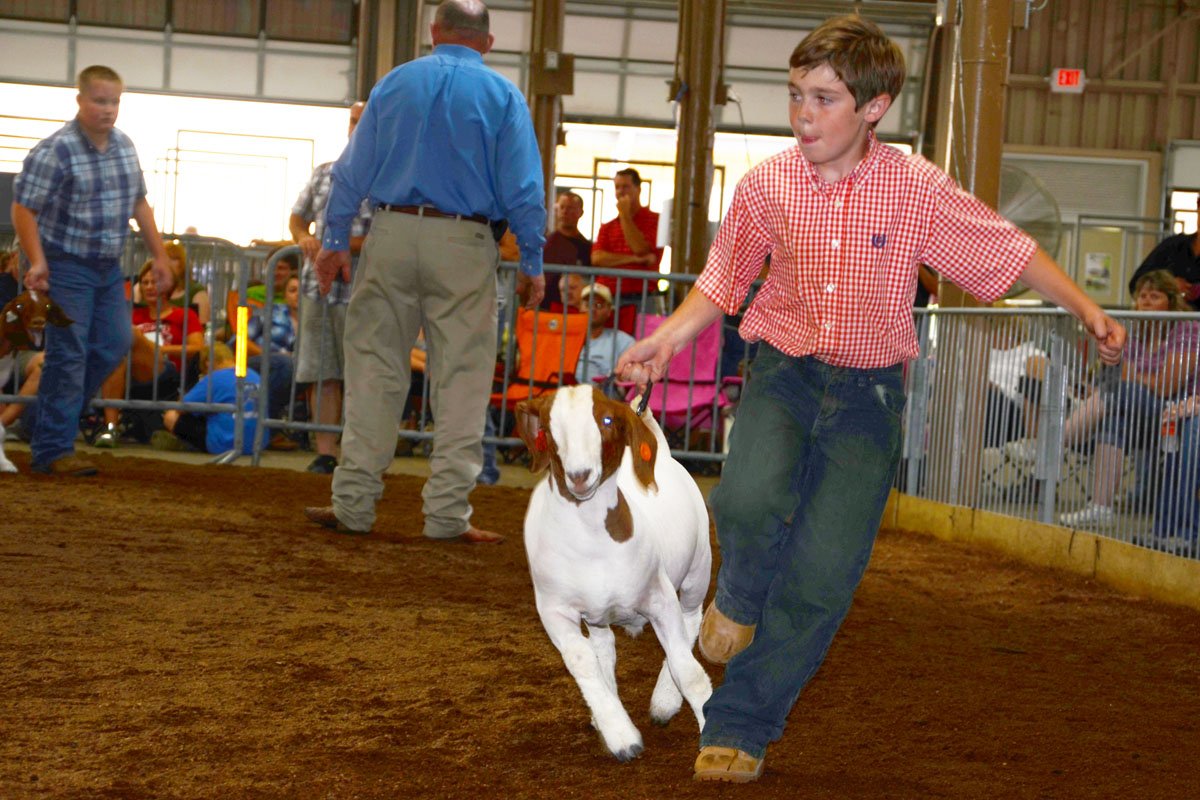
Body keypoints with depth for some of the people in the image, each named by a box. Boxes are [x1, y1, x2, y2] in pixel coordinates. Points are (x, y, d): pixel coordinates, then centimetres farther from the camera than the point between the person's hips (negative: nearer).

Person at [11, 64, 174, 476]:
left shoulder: (125, 145, 6)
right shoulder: (55, 151, -17)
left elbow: (139, 204, 15)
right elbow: (23, 209, -17)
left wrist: (159, 254, 13)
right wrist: (37, 261, -27)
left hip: (109, 267, 7)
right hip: (66, 266, -7)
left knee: (114, 343, 8)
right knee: (68, 355, -7)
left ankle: (53, 415, 25)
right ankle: (52, 450, -1)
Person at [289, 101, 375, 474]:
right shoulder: (325, 172, 15)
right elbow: (298, 216, 23)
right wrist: (305, 239, 1)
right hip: (318, 285, 6)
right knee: (321, 375, 5)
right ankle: (325, 451, 11)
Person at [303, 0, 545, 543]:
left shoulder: (394, 84, 9)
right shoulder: (502, 97, 2)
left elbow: (353, 169, 8)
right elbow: (524, 190, -2)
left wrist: (335, 241, 13)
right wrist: (532, 264, 3)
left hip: (392, 236, 2)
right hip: (464, 245, -2)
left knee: (374, 370, 8)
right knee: (461, 381, 2)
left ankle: (353, 503, 9)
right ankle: (447, 513, 1)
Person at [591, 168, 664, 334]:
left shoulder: (654, 221, 5)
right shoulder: (607, 228, 19)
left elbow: (641, 249, -11)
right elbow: (597, 258, 2)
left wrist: (625, 215, -3)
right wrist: (634, 259, -8)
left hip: (637, 301, -4)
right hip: (606, 301, 4)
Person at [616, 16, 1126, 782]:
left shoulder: (918, 189, -9)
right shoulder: (767, 185, -4)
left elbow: (1010, 252, 0)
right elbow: (723, 283, 10)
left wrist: (1090, 312, -7)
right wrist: (665, 340, -4)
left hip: (868, 391, 0)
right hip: (783, 373, 1)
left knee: (823, 576, -5)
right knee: (750, 501, -29)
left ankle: (739, 728, 12)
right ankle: (740, 596, 9)